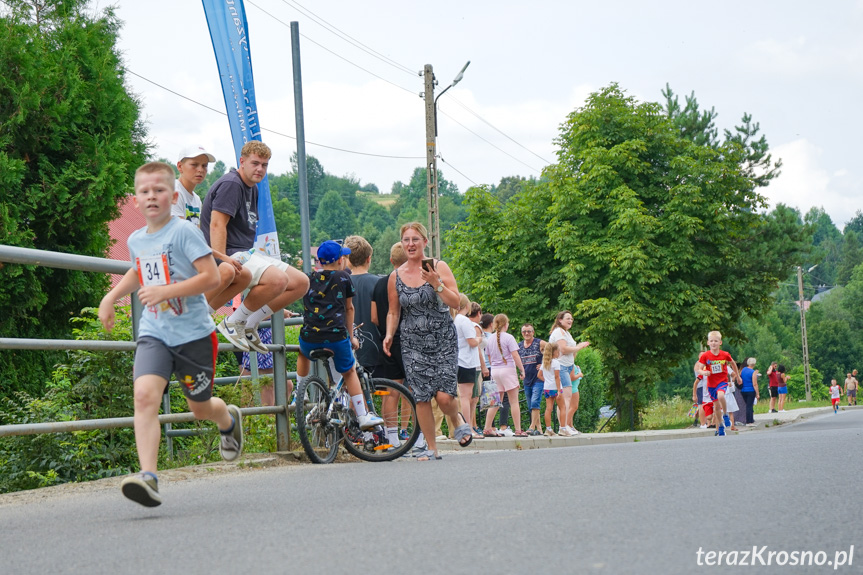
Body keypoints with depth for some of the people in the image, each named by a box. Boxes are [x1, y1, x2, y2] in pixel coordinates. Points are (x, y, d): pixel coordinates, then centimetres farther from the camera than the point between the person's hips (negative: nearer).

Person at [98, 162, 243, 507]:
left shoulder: (184, 232, -11)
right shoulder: (136, 240, 8)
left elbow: (212, 277, -18)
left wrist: (165, 291, -24)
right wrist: (110, 298, 21)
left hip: (193, 333, -4)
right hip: (154, 333, 4)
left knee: (200, 407, 11)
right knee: (145, 395, -21)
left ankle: (229, 420, 49)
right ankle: (148, 477, -28)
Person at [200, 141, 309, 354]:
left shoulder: (252, 188, 17)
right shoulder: (231, 184, -14)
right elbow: (216, 225, -22)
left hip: (247, 254, 10)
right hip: (230, 256, -10)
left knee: (301, 283, 3)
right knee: (278, 280, -33)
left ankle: (249, 325, 5)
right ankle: (233, 323, -16)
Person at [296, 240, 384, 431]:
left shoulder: (309, 278, 14)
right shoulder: (344, 278, 8)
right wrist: (351, 336, 25)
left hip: (310, 338, 2)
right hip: (337, 337, -2)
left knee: (303, 354, 37)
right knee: (349, 372, 18)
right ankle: (363, 417, 16)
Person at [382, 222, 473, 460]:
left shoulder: (439, 267, -2)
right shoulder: (396, 277, 5)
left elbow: (455, 302, -7)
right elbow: (393, 312, 13)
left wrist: (436, 283, -20)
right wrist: (389, 335, -3)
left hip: (443, 341, -2)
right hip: (413, 344, 2)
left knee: (444, 396, -12)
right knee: (421, 398, -3)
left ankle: (458, 420, 22)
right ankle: (432, 448, 9)